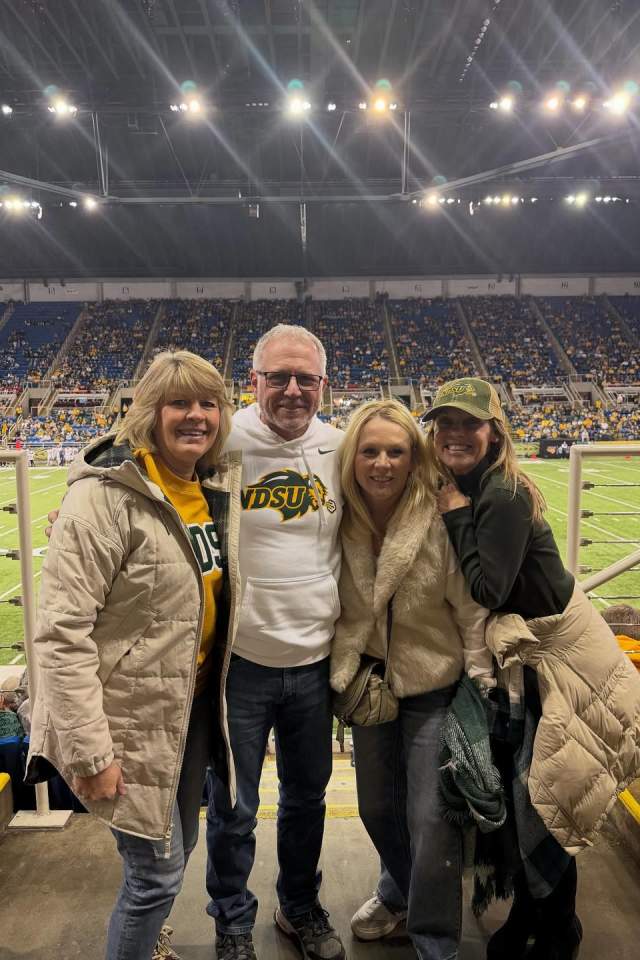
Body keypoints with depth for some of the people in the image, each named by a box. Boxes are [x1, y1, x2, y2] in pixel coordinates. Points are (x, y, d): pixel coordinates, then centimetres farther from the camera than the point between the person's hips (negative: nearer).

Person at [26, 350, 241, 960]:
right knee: (159, 869, 7)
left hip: (195, 704, 7)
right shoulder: (105, 495, -22)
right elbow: (61, 634, -22)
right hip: (132, 718, -7)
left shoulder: (220, 487, -1)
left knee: (178, 844, 24)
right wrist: (90, 751, -21)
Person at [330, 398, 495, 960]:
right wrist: (345, 671, 5)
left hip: (435, 687, -4)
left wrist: (481, 688, -13)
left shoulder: (442, 522, -22)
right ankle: (402, 891, 53)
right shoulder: (342, 524, -10)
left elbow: (473, 610, -15)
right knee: (376, 810, 21)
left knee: (431, 820, 3)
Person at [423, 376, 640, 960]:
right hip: (517, 653, 8)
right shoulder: (459, 492, 0)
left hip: (559, 653, -8)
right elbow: (471, 589, 6)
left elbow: (489, 591, -29)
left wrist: (456, 514, -23)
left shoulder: (505, 495, -25)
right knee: (513, 787, 17)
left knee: (541, 801, 4)